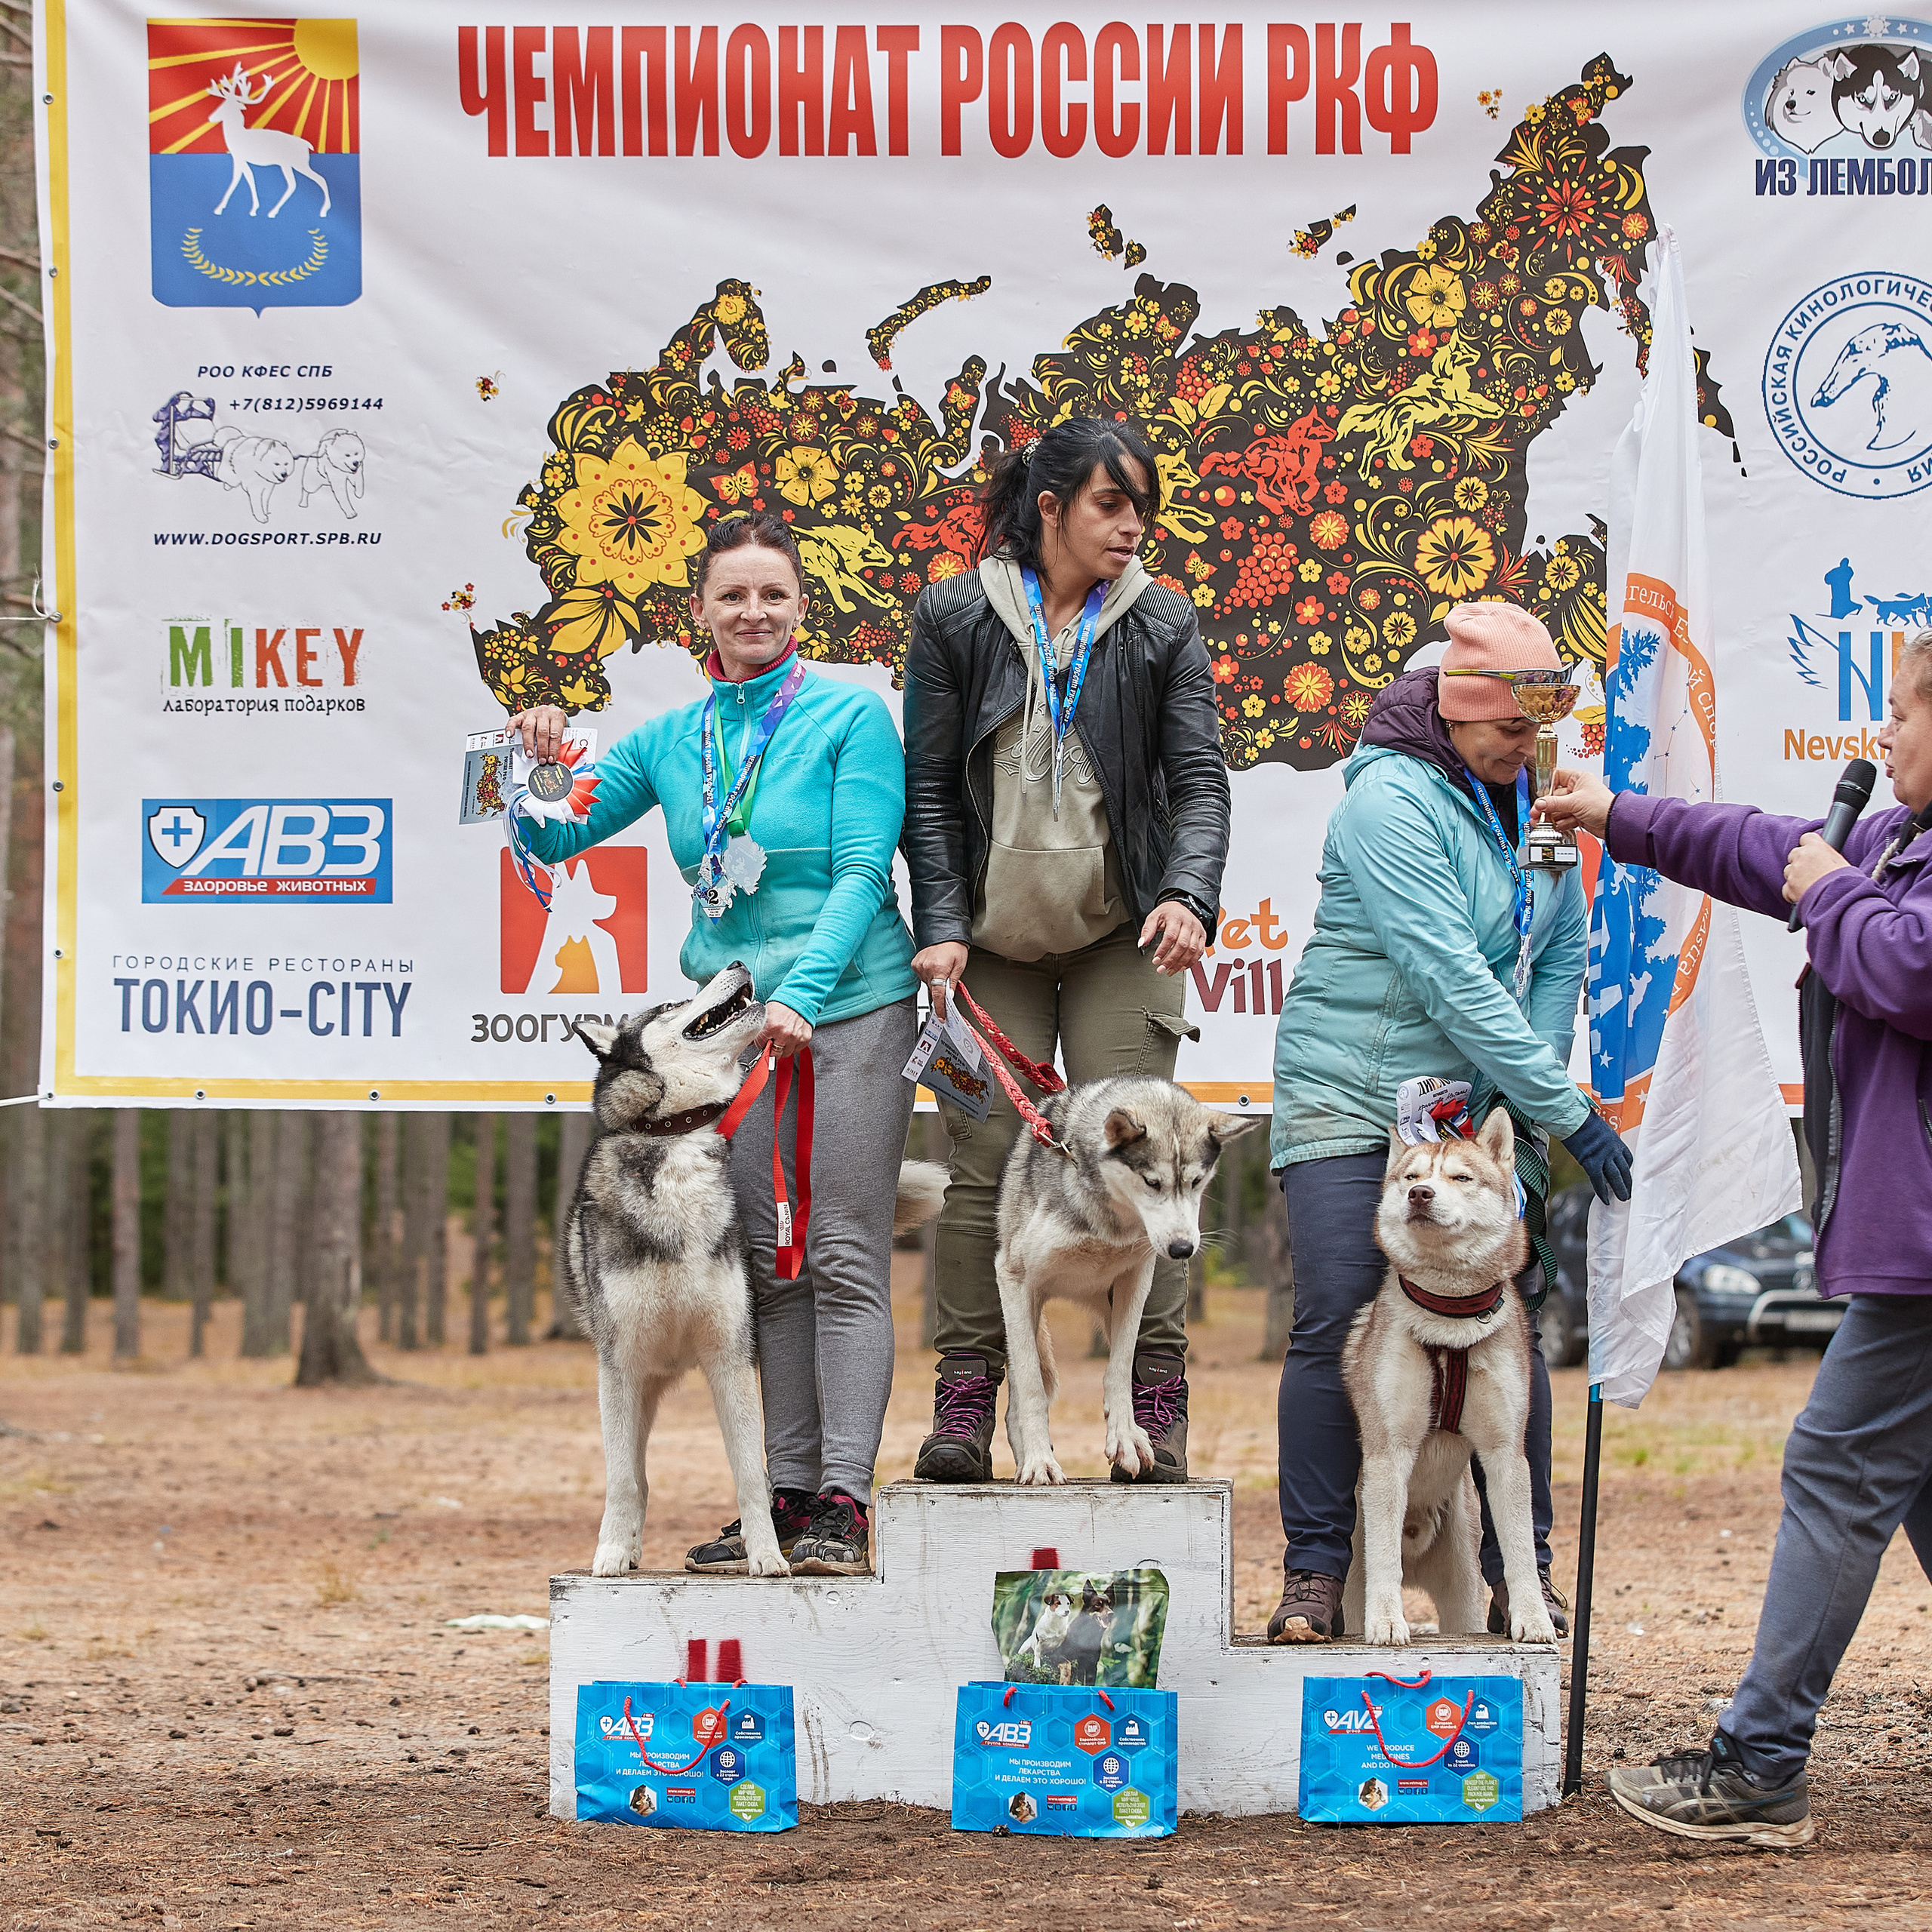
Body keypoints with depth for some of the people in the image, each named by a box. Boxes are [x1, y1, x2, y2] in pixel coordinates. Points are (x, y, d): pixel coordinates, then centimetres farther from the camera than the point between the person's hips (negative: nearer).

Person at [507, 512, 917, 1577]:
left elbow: (863, 871, -11)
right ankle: (788, 1490, 11)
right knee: (765, 1260, 6)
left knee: (844, 1255, -7)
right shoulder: (670, 739, 9)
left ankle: (844, 1502, -9)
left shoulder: (851, 717, -4)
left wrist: (802, 993, -23)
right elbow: (556, 840, 11)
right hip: (730, 1011, 5)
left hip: (851, 1003, -5)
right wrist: (537, 768, -11)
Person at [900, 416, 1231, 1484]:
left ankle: (1154, 1405, -2)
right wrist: (941, 925, -6)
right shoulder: (954, 619, 2)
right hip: (992, 938, 0)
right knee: (983, 1161, -3)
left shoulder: (1162, 626, 4)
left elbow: (1199, 777, -1)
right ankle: (964, 1402, 1)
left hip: (1119, 936, 0)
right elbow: (929, 786, 3)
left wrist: (1187, 894, -19)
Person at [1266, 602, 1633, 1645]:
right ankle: (1315, 1572, -1)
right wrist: (1568, 1111, -21)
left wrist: (1527, 1095, -5)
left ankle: (1519, 1571, 8)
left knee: (1509, 1323, -1)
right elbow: (1451, 977, -22)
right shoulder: (1391, 799, -16)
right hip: (1355, 1091, -5)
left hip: (1485, 1104, 5)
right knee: (1334, 1323, -9)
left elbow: (1561, 955, 9)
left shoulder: (1532, 798, 5)